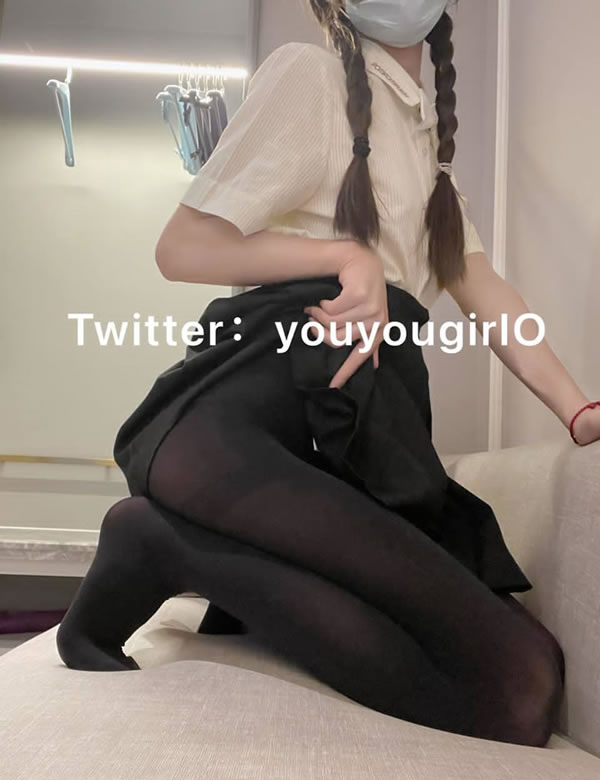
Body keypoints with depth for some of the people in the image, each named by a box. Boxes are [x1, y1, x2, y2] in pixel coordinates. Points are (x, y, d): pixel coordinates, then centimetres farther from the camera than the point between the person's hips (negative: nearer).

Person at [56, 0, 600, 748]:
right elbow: (182, 248, 1)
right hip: (263, 415, -8)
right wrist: (346, 255, -7)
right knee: (516, 678, -22)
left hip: (364, 430, 8)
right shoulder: (308, 72, 7)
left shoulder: (426, 136, 29)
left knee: (519, 688, -13)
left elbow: (483, 290, 17)